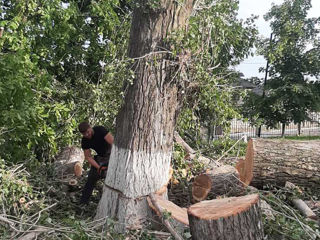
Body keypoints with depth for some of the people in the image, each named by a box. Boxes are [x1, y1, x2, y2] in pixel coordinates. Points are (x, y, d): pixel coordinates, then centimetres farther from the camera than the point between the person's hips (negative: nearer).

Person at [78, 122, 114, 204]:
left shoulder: (100, 130, -28)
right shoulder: (84, 141, -13)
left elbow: (113, 143, -34)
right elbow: (88, 157, -11)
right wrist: (99, 167, -26)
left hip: (111, 153, -4)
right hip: (100, 156, 4)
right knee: (92, 177, 2)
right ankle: (83, 202, 13)